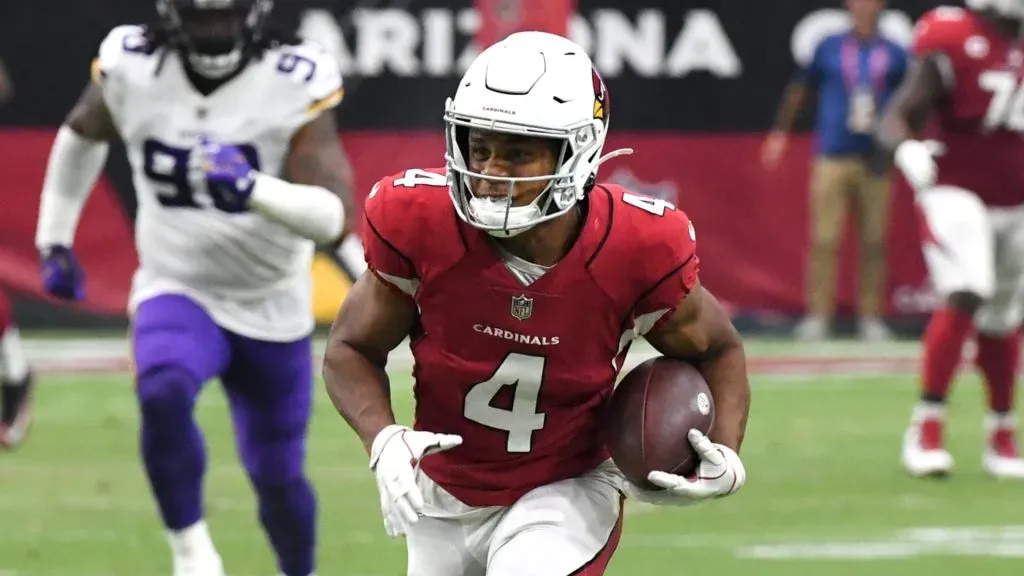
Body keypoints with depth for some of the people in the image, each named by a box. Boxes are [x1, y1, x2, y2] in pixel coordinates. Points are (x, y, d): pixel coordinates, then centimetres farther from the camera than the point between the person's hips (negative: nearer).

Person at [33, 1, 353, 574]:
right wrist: (55, 240, 13)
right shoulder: (131, 69, -14)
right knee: (163, 393, -33)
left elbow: (334, 220, -30)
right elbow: (82, 135, 11)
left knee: (278, 478, 11)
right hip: (177, 291, 0)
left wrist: (253, 189, -47)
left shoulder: (296, 85, -21)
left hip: (271, 309, 0)